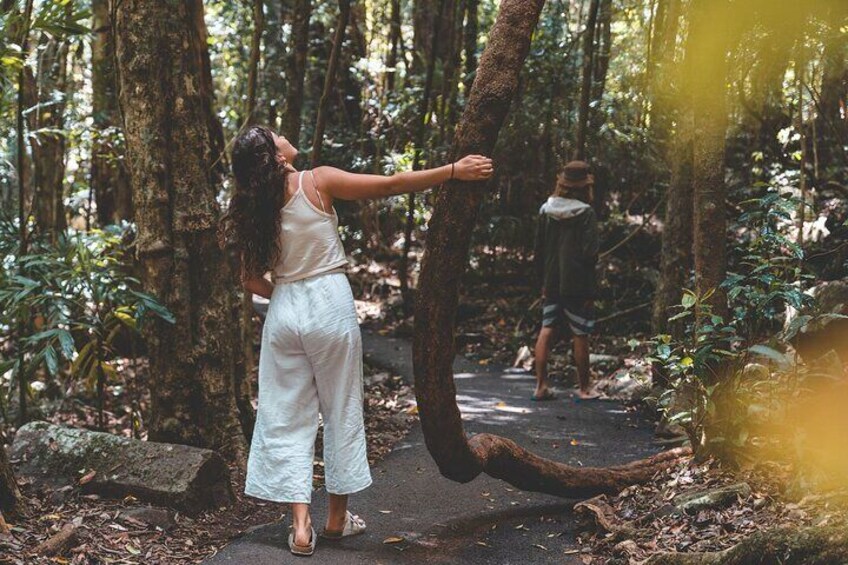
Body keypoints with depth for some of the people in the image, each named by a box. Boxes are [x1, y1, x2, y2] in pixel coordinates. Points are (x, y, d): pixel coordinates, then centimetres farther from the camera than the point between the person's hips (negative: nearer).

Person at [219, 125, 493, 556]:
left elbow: (251, 280, 4)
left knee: (286, 417, 8)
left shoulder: (254, 210, 2)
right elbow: (391, 185, -11)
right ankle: (337, 517, 20)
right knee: (341, 410, 11)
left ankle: (300, 525, 1)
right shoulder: (319, 182, -10)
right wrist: (454, 171, -7)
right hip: (329, 303, -3)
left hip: (284, 310, 3)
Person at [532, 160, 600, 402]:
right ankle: (584, 389, 13)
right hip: (577, 284, -5)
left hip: (552, 283, 5)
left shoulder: (546, 211, 4)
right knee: (580, 336, 4)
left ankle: (541, 386, 7)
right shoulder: (585, 213, -12)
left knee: (547, 331, 8)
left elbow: (539, 249, 9)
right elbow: (590, 252, -15)